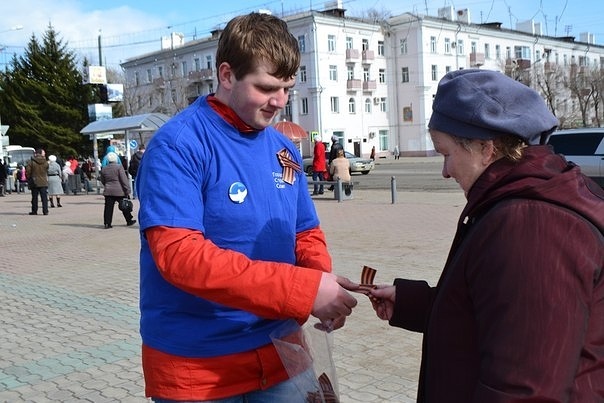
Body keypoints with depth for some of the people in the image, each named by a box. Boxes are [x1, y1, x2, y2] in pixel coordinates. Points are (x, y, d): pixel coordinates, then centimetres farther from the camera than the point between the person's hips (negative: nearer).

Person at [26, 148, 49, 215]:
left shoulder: (31, 162, -7)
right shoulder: (45, 162, -2)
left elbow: (27, 172, -3)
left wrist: (30, 178, 8)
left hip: (34, 183, 0)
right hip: (44, 182, 1)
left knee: (34, 197, 8)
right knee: (44, 197, 2)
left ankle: (34, 211, 12)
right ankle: (45, 211, -1)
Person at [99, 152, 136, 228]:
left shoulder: (103, 169, 7)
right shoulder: (119, 167, -8)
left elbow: (102, 181, 17)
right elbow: (124, 180, -10)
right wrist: (127, 190, -7)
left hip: (108, 191, 4)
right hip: (119, 191, -3)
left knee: (108, 208, 4)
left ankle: (107, 223, 1)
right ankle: (129, 221, 19)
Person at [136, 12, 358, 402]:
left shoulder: (285, 149, 4)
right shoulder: (178, 145, -16)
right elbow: (178, 254, -25)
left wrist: (322, 278, -13)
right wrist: (303, 289, -29)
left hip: (277, 353, 6)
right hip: (196, 365, -5)